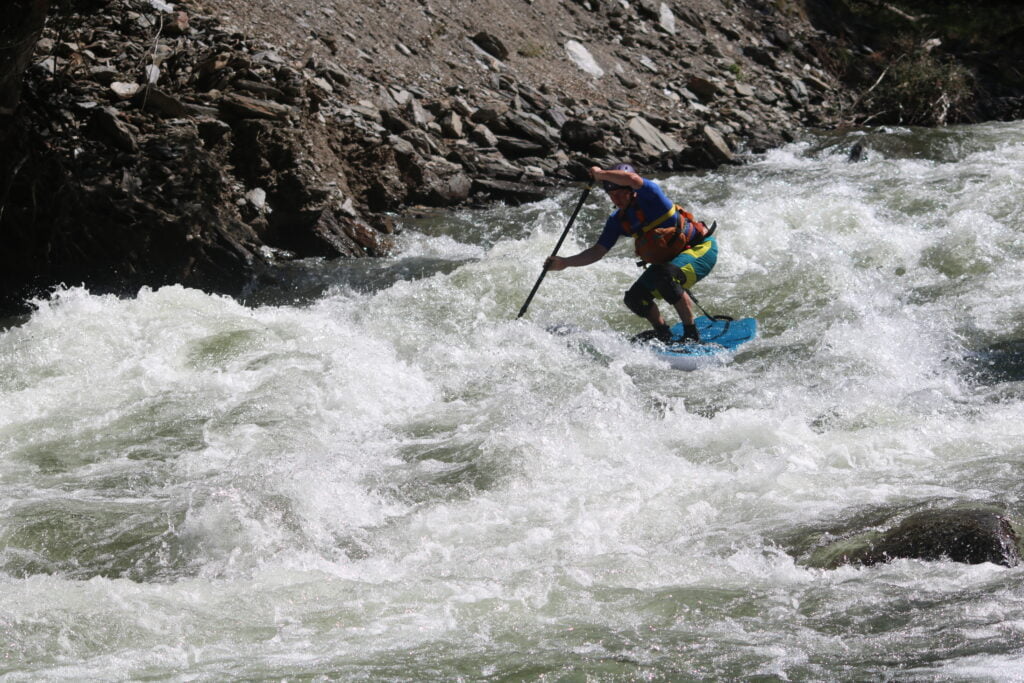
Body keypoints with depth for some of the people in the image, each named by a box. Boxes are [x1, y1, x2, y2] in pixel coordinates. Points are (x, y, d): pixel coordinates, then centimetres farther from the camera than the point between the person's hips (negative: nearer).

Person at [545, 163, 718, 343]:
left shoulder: (648, 196, -24)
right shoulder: (617, 220, -2)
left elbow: (632, 179, -46)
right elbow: (598, 251, 1)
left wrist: (600, 174, -30)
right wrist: (565, 262, -10)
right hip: (666, 260, 8)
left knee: (665, 276, -35)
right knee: (634, 299, 1)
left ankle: (691, 334, -23)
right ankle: (662, 333, 26)